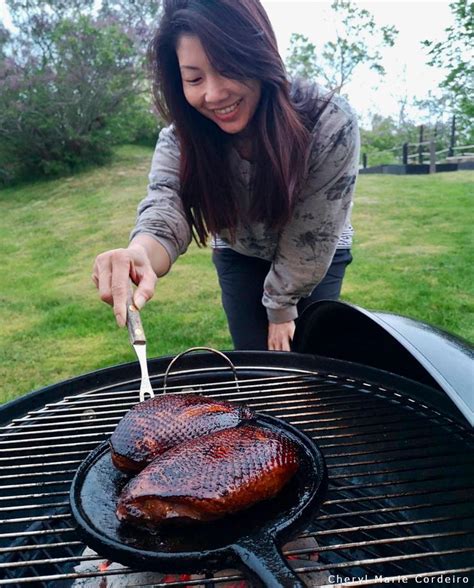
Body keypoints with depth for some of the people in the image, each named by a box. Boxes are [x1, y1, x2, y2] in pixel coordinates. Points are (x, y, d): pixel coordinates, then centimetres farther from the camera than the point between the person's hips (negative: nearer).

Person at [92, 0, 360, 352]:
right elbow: (165, 214, -39)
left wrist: (282, 306, -14)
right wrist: (140, 255, -62)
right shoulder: (180, 140, -24)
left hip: (316, 260, -1)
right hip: (239, 257, 2)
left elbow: (311, 241, -24)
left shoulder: (331, 124, -31)